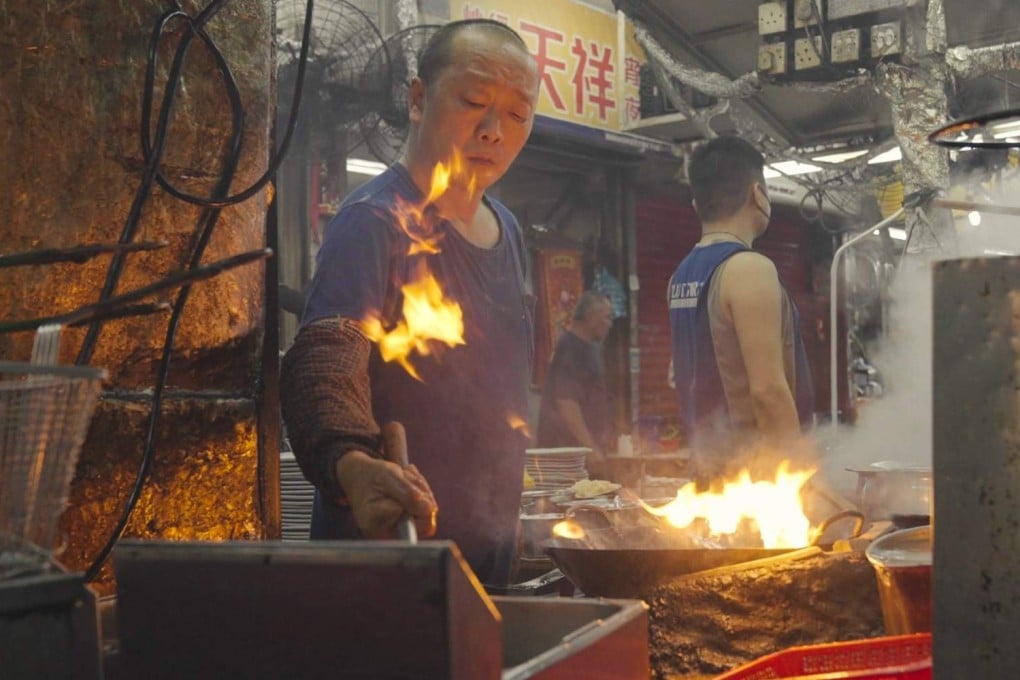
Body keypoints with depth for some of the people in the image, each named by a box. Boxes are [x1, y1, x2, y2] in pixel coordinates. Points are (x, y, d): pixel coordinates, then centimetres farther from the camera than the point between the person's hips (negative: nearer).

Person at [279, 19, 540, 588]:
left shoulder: (507, 231, 9)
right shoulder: (376, 221, -17)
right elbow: (321, 366, -30)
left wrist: (504, 524, 16)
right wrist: (352, 466, -50)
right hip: (387, 545, -8)